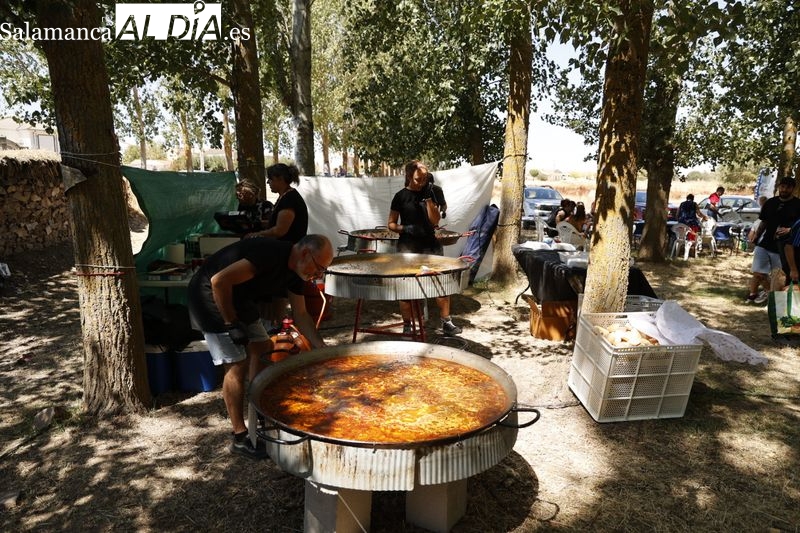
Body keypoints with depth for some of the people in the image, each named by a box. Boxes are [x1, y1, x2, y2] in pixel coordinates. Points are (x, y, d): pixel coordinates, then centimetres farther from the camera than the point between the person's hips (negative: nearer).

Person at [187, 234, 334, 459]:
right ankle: (240, 438, 4)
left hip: (239, 299, 9)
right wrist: (232, 323, -24)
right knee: (237, 366, -9)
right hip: (211, 297, -9)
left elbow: (301, 315, 6)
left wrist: (322, 348, 0)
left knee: (263, 352, 10)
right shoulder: (271, 255, -30)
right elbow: (219, 281, -33)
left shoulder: (295, 271, -1)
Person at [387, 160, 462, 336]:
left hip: (430, 244, 3)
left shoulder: (428, 193, 8)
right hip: (408, 246, -3)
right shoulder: (401, 196, -1)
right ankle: (407, 326, 15)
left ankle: (446, 322, 12)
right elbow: (391, 223, 2)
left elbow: (435, 220, -2)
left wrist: (428, 198, -10)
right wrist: (404, 228, -17)